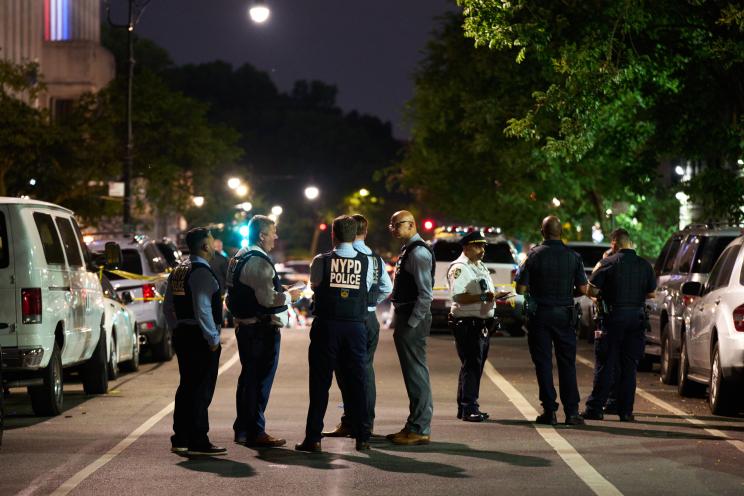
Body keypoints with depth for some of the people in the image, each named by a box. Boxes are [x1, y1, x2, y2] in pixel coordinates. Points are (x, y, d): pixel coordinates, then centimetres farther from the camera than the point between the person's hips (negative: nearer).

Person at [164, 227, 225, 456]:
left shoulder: (178, 270, 14)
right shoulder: (202, 272, -15)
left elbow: (167, 306, 18)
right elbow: (202, 309, -22)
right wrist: (213, 338, -16)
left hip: (182, 335, 9)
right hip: (200, 338, -9)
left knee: (187, 386, 15)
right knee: (201, 389, -6)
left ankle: (180, 439, 19)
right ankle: (197, 442, -5)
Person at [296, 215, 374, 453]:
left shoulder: (321, 261, -3)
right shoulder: (366, 262, 1)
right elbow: (366, 290, 10)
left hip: (326, 326, -1)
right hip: (356, 326, 2)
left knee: (320, 381, 2)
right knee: (356, 381, 8)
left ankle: (313, 438, 1)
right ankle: (362, 437, 9)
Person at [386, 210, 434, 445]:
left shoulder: (418, 253, -14)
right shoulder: (407, 250, 17)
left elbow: (426, 294, -20)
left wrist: (411, 324, -19)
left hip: (413, 320, -10)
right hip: (405, 318, 10)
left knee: (416, 373, -7)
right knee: (413, 373, 13)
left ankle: (420, 430, -5)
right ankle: (415, 425, 20)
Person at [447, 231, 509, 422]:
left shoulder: (481, 268, 21)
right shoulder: (459, 268, -10)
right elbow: (459, 297, -21)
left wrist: (496, 295, 11)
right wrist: (483, 297, -25)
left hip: (483, 325, 10)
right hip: (467, 324, -10)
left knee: (476, 366, 12)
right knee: (470, 365, -11)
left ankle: (465, 407, 18)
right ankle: (469, 408, -12)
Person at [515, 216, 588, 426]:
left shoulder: (534, 255, -7)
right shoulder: (573, 256, -2)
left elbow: (520, 289, -8)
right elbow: (583, 289, 0)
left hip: (540, 314, -2)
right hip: (565, 315, 2)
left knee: (543, 363, 3)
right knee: (567, 363, 7)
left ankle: (549, 412, 0)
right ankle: (571, 412, 2)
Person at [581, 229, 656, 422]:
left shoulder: (608, 263, -8)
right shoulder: (645, 265, 4)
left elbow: (592, 291, -9)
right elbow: (651, 293, 10)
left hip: (614, 316, -3)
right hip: (637, 317, 3)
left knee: (605, 365, 2)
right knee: (629, 366, 8)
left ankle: (595, 408, 2)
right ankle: (625, 410, 7)